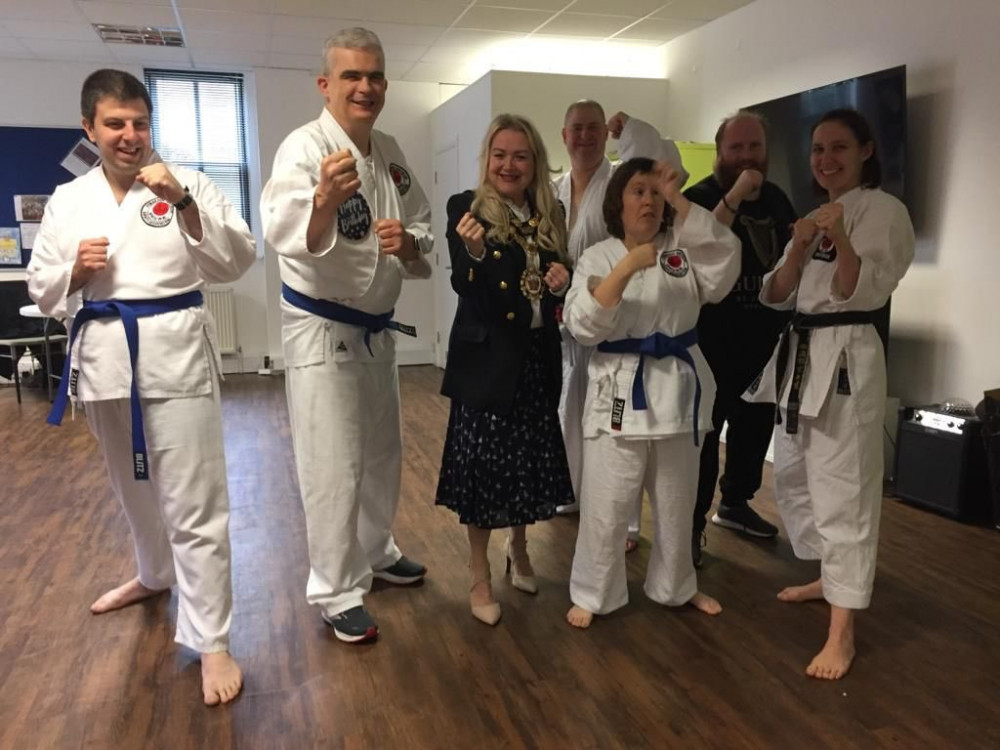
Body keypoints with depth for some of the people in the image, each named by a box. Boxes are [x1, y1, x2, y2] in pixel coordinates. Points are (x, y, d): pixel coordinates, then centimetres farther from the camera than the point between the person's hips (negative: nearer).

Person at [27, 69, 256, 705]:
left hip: (176, 350, -4)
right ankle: (156, 575, 48)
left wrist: (183, 202, -19)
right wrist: (76, 270, -8)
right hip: (105, 354, 5)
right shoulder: (68, 200, 9)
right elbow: (44, 289, 13)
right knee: (135, 486, 22)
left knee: (194, 502, -5)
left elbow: (238, 261, -9)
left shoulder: (186, 182, -1)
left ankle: (212, 641, 5)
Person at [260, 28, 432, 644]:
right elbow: (285, 234, -32)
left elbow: (423, 231, 9)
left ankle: (376, 553, 41)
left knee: (382, 453, 19)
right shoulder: (304, 147, -16)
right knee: (335, 469, -2)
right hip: (321, 330, -7)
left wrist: (408, 242, -14)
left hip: (377, 327, 7)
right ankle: (338, 593, 16)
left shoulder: (390, 153, 5)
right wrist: (325, 201, -52)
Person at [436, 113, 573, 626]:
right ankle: (479, 578, 21)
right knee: (483, 463, 3)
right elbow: (467, 290, -15)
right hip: (487, 358, -5)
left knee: (532, 459, 14)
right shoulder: (466, 208, -6)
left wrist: (563, 280, -7)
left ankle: (518, 548, 39)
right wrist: (474, 252, -34)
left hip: (538, 357, 5)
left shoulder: (549, 215, 8)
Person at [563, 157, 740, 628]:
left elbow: (726, 262, -15)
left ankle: (676, 586, 38)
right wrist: (625, 268, -22)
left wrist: (679, 201, -18)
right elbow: (582, 325, -13)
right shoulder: (598, 258, -1)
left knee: (677, 500, 17)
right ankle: (592, 594, 20)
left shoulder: (684, 249, 6)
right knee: (605, 503, 0)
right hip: (619, 389, -3)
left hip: (678, 386, 3)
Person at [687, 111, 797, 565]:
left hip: (765, 337, 7)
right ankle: (690, 523, 4)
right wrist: (735, 195, -28)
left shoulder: (777, 198, 12)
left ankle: (735, 503, 35)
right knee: (703, 430, -6)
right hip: (713, 339, -7)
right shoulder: (700, 196, -8)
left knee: (756, 424, 17)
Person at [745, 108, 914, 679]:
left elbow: (861, 293, -16)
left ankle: (842, 633, 1)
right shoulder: (814, 213, 17)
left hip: (847, 358, -8)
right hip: (800, 356, 9)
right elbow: (776, 296, 8)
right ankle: (829, 578, 38)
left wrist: (842, 241, -31)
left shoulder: (883, 210, -6)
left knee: (841, 491, -8)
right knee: (794, 478, 17)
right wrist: (800, 246, -9)